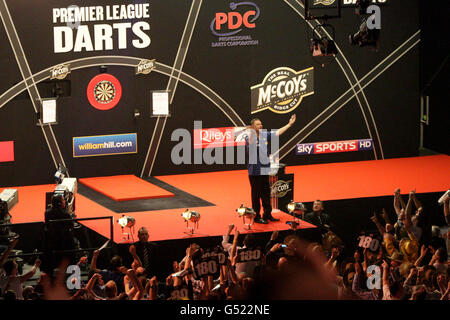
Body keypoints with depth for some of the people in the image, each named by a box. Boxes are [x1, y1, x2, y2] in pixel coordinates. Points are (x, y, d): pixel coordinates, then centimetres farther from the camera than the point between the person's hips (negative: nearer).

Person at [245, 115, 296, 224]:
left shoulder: (265, 135, 8)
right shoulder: (249, 137, -10)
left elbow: (278, 132, 16)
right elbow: (250, 143, -33)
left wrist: (289, 124, 17)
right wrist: (252, 132, -52)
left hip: (265, 169, 7)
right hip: (255, 170, -7)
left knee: (266, 193, 14)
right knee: (256, 194, -1)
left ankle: (267, 215, 23)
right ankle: (256, 217, 5)